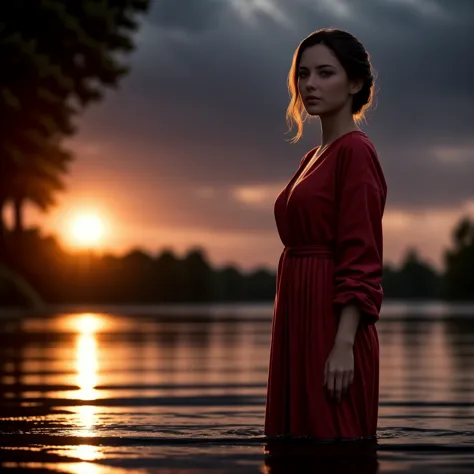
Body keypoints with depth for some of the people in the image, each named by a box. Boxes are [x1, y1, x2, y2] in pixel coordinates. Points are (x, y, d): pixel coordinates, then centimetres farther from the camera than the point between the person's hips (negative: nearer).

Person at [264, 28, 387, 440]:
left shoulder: (356, 152, -10)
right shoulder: (314, 158, 18)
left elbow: (361, 259, -17)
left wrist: (344, 345, -23)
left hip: (332, 324, -10)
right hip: (300, 321, 10)